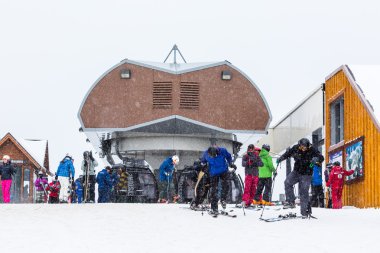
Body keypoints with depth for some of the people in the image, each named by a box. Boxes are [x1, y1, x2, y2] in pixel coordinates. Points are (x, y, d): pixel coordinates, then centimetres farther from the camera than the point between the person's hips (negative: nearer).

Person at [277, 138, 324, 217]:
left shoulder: (312, 150, -14)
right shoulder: (295, 148, -7)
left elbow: (321, 158, -17)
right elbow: (288, 153, 9)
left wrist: (316, 159, -38)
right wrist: (281, 158, -6)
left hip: (306, 174, -3)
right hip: (296, 172, 3)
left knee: (303, 192, -6)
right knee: (287, 182, -19)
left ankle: (305, 211, 3)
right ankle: (290, 202, -8)